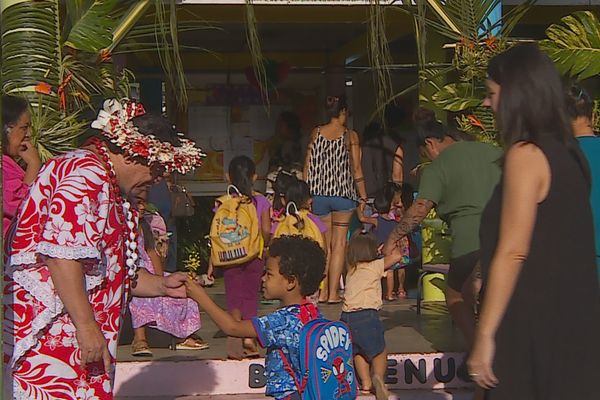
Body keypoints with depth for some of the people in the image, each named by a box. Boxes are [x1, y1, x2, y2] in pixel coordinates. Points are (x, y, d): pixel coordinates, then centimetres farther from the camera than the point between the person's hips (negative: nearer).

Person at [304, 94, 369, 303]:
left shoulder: (315, 133, 4)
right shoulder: (350, 135, -4)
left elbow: (307, 167, 4)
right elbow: (356, 169, -4)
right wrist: (363, 196, 4)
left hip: (318, 194, 3)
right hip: (342, 194, -3)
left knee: (324, 245, 13)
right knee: (339, 245, 2)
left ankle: (322, 291, 12)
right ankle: (333, 292, 1)